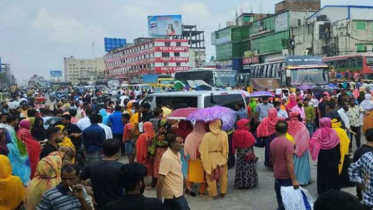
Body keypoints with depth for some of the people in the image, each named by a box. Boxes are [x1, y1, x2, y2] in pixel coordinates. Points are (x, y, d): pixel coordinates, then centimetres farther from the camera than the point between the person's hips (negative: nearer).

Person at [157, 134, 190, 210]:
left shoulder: (177, 154, 6)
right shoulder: (167, 158, -22)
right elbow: (160, 178, -23)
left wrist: (185, 184, 20)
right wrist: (159, 197, -21)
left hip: (177, 192, 9)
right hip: (174, 194, -9)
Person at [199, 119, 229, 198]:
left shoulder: (207, 135, -17)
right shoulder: (224, 134, -14)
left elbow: (203, 149, -12)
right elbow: (226, 148, -6)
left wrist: (204, 158, 2)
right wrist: (225, 156, 9)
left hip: (211, 158, -1)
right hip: (222, 158, 2)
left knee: (211, 176, 12)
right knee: (223, 175, 18)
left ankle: (212, 193, 19)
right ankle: (223, 191, 27)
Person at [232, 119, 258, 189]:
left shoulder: (236, 133, -2)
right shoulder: (247, 133, -18)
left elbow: (234, 144, 4)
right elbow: (252, 143, -12)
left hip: (240, 153, 5)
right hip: (248, 153, -5)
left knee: (240, 168, 11)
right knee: (248, 168, 4)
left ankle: (239, 183, 16)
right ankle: (248, 183, 7)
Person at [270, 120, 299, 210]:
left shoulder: (273, 142, 5)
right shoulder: (288, 143, -17)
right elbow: (289, 162, -21)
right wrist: (294, 180, -19)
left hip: (277, 176, 7)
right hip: (286, 177, -7)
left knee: (281, 201, 16)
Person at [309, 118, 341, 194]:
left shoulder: (318, 132, -10)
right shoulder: (333, 132, -6)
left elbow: (312, 144, -18)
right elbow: (338, 146, -1)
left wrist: (314, 154, -3)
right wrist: (338, 158, 8)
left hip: (322, 157, -1)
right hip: (333, 157, 1)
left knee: (322, 173, 10)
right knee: (333, 173, 11)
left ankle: (322, 190, 15)